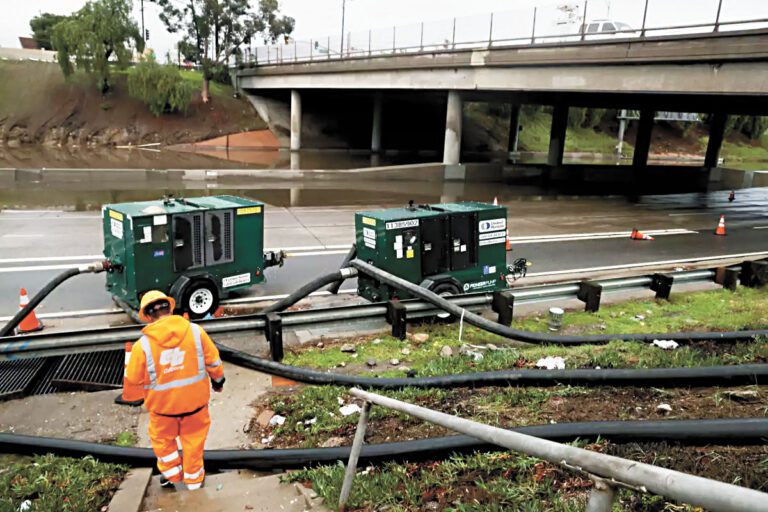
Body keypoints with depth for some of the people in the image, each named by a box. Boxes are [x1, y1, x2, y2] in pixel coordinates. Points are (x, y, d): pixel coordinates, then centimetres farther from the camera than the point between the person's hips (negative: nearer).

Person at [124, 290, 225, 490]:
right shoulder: (195, 331, -16)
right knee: (193, 439, 22)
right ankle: (194, 479, 38)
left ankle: (172, 475, 41)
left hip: (163, 404, -1)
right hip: (194, 399, 1)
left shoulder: (143, 344, -20)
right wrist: (218, 380, 13)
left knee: (162, 439, 27)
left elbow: (133, 379, -8)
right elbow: (213, 361, -6)